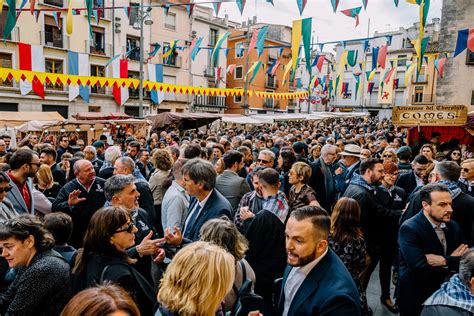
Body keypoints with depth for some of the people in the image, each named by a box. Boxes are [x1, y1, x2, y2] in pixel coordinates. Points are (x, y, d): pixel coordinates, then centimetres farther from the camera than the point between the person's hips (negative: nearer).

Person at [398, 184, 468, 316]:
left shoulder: (453, 226, -2)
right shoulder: (409, 229, -24)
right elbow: (421, 270, -31)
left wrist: (445, 261, -22)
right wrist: (453, 261, -19)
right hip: (415, 299, -6)